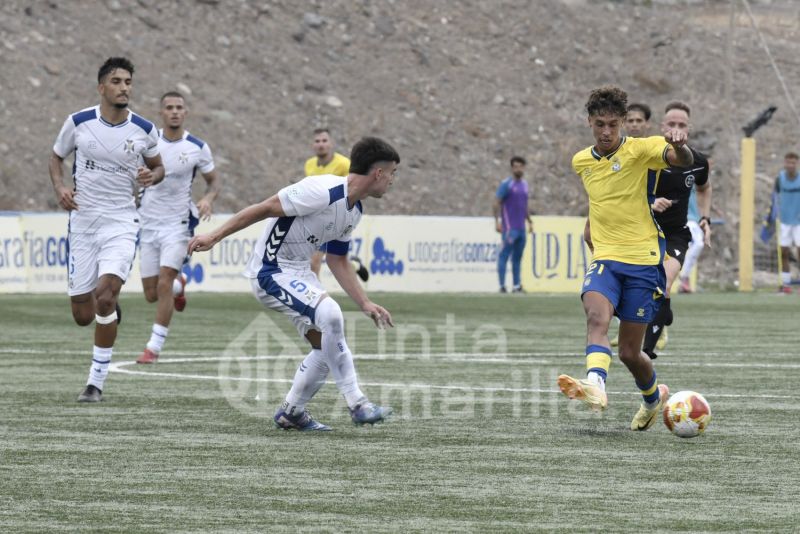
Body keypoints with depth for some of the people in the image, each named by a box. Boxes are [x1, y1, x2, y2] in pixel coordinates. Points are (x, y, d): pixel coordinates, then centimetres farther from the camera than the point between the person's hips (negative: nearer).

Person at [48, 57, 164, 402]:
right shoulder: (78, 122, -3)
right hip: (83, 221, 1)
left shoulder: (144, 130, -2)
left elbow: (157, 166, 14)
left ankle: (96, 382, -12)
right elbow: (56, 156, 12)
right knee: (83, 316, 2)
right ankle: (110, 310, 43)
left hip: (121, 222, -1)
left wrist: (152, 176, -9)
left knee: (105, 294, -23)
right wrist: (60, 187, -7)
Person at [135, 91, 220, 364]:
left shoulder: (198, 148, -5)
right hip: (149, 223, 3)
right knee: (151, 294, 5)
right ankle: (179, 285, 42)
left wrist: (208, 198, -14)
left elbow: (213, 181, 7)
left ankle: (154, 347, -8)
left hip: (178, 224, -3)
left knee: (164, 284, -17)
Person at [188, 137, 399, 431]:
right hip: (271, 271, -10)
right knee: (330, 314, -27)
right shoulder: (322, 191, -23)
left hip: (300, 273, 10)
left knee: (327, 345, 6)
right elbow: (264, 208, -20)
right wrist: (214, 237, -20)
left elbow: (337, 261, 18)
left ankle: (291, 412, 23)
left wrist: (366, 304, 13)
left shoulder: (354, 211, 7)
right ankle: (356, 404, -20)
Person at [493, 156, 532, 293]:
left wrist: (530, 221, 21)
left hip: (521, 228, 7)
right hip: (509, 227, -7)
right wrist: (497, 221, -19)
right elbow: (496, 203, -10)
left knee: (517, 257, 10)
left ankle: (516, 285, 15)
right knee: (505, 254, -8)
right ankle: (502, 285, -10)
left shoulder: (524, 185, 16)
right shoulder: (506, 184, -5)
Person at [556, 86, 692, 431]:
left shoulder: (639, 150, -7)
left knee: (629, 352, 2)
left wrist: (679, 146, -48)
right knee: (596, 316, -29)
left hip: (643, 262, -3)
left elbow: (683, 160, -27)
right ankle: (596, 386, -49)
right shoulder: (581, 162, 9)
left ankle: (653, 397, 33)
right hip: (604, 260, 3)